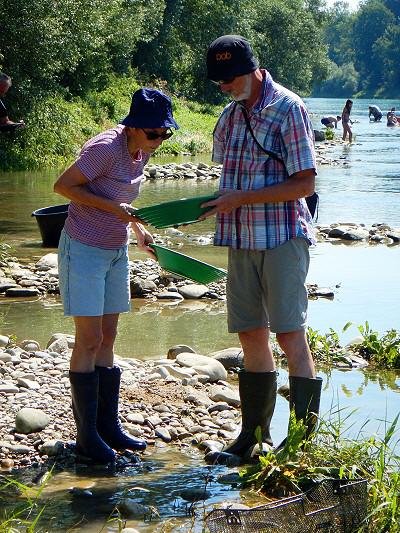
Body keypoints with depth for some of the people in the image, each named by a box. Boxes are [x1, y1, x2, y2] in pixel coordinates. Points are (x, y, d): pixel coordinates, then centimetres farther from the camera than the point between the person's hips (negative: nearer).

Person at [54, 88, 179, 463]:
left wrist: (137, 227, 6)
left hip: (116, 252, 8)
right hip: (83, 250, -8)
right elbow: (63, 185, -19)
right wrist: (112, 206, -24)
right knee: (89, 340, -5)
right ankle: (87, 435, 2)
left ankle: (108, 426, 17)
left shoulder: (142, 150, 2)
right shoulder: (106, 148, -23)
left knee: (107, 338, 10)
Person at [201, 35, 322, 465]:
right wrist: (222, 204, 9)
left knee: (289, 334, -8)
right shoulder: (230, 117, 13)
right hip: (241, 240, 7)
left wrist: (243, 198, -17)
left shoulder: (288, 109, -9)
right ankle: (254, 438, 17)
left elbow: (304, 184, -14)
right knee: (251, 335, 9)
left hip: (283, 237, -7)